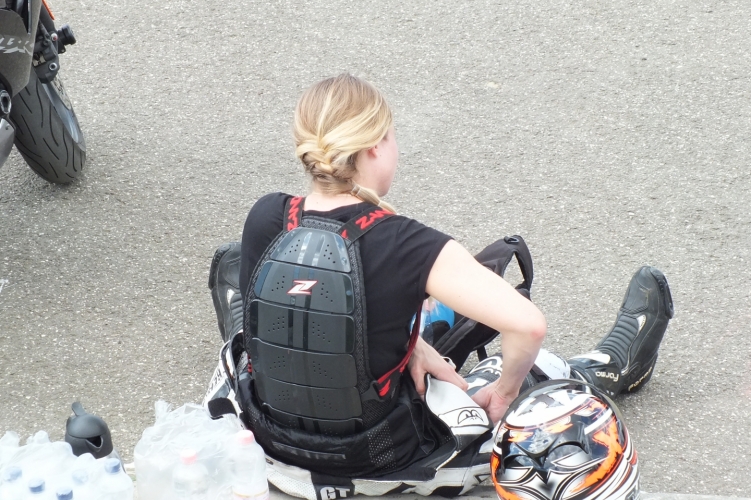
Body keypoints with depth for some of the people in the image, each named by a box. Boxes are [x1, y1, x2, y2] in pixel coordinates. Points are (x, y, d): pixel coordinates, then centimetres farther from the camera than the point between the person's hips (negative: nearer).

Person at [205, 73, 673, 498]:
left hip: (272, 441, 3)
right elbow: (528, 324, -33)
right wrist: (504, 391, -12)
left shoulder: (265, 218, -14)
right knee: (527, 365, 25)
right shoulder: (406, 245, -29)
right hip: (378, 461, -3)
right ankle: (607, 367, 56)